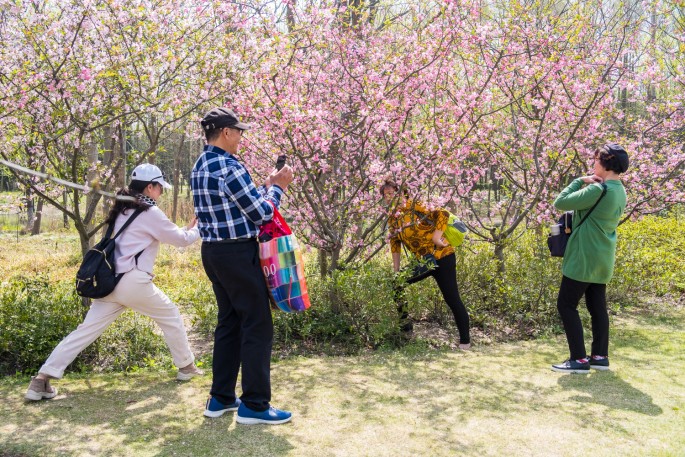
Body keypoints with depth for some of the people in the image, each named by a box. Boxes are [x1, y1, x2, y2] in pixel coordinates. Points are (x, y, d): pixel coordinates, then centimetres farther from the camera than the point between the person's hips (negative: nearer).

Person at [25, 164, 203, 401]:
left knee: (87, 329, 3)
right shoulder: (149, 212, -5)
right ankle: (186, 366, 24)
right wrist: (198, 230, 21)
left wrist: (186, 229, 28)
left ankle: (42, 379, -3)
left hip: (112, 280, 7)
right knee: (170, 316, 14)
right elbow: (181, 239, 3)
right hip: (134, 282, -7)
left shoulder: (124, 209, 19)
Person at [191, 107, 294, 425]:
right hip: (237, 254, -10)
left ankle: (221, 398, 21)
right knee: (257, 326, -2)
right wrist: (278, 188, 3)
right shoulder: (230, 167, -18)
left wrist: (266, 186, 17)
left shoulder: (199, 167, 11)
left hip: (213, 252, 10)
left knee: (229, 322, 16)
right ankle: (254, 405, 3)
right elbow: (261, 214, -12)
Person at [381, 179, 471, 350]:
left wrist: (436, 238, -25)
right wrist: (396, 271, 6)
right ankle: (405, 326, 19)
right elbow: (395, 244, 12)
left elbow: (443, 214, -20)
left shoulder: (413, 206, -14)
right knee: (395, 284, 8)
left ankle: (465, 341, 3)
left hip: (441, 256, -8)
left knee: (452, 299, -7)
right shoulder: (392, 219, 7)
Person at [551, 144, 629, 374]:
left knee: (566, 305, -2)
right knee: (597, 307, 13)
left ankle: (580, 359, -3)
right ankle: (600, 356, 18)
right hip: (602, 259, 9)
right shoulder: (619, 191, 10)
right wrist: (587, 184, 7)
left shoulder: (599, 190, -20)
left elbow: (561, 202, -18)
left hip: (584, 258, -9)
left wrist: (581, 181, -7)